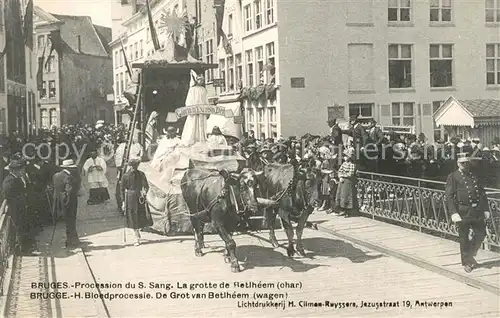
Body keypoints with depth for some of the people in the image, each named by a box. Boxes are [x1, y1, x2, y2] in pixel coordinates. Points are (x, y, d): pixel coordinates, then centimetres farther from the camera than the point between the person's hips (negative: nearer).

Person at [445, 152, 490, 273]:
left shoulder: (474, 176, 14)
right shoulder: (453, 177, -4)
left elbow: (482, 194, 19)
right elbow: (448, 196, -10)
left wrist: (485, 209, 10)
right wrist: (453, 213, -19)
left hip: (477, 211, 5)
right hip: (463, 212, -5)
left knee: (481, 234, 5)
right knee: (464, 239, 3)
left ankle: (470, 255, 28)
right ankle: (466, 262, 18)